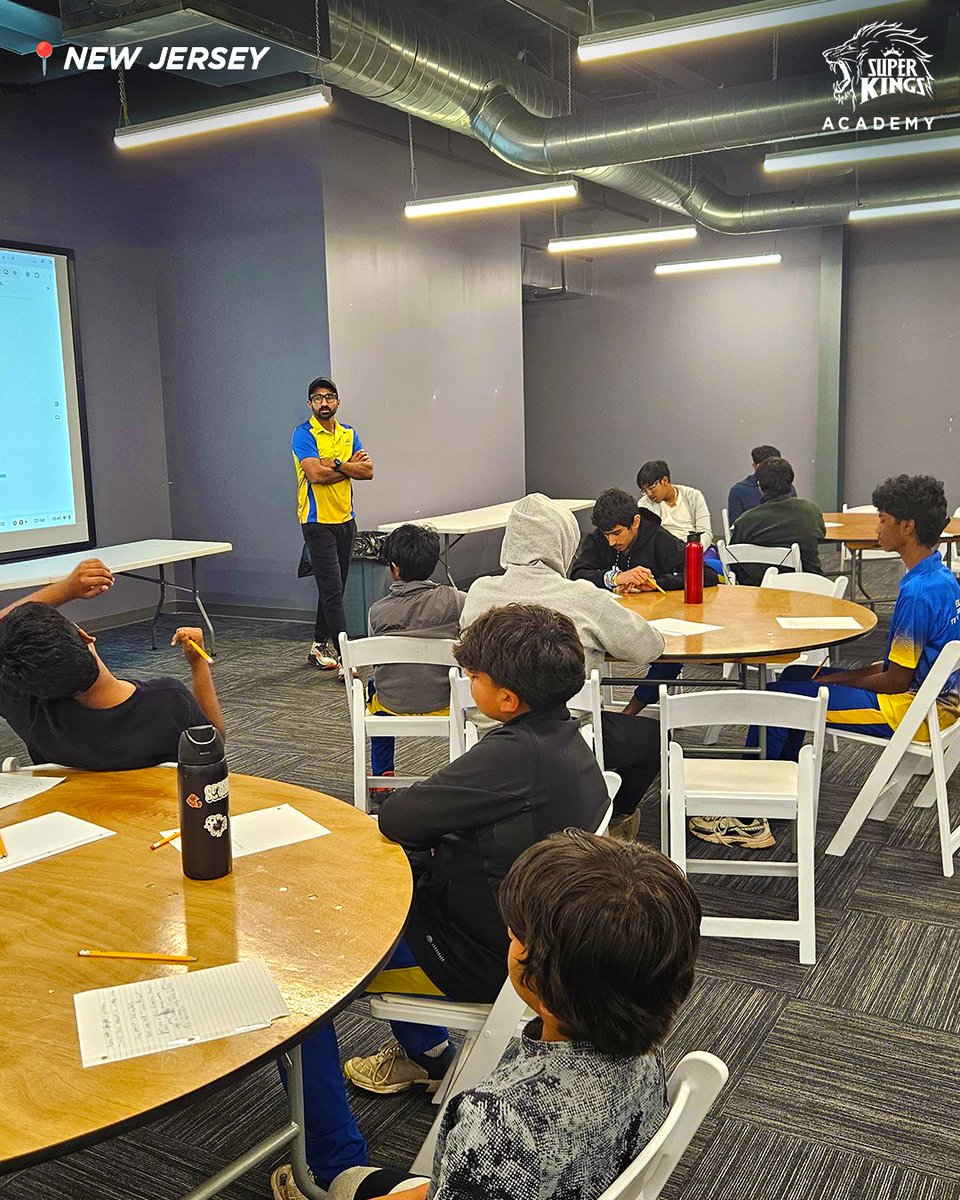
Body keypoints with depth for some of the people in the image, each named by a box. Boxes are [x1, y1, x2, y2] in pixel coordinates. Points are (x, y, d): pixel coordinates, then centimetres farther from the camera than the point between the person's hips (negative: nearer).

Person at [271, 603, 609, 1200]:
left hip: (485, 960, -9)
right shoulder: (565, 735, -2)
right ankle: (427, 1054, 40)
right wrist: (435, 834, -5)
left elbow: (395, 818, -23)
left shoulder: (516, 755, -31)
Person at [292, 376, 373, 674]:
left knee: (334, 589, 13)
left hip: (345, 519, 7)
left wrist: (335, 464, -14)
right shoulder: (303, 434, -7)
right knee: (332, 589, -10)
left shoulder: (349, 434, 11)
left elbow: (368, 470, -1)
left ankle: (320, 646, 26)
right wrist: (351, 465, -9)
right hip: (318, 521, -6)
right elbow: (315, 474, -21)